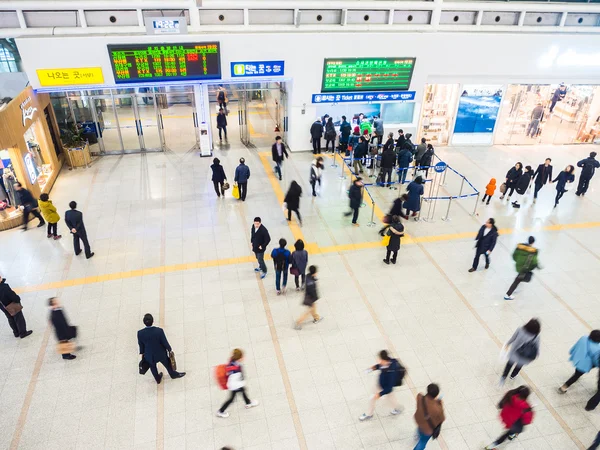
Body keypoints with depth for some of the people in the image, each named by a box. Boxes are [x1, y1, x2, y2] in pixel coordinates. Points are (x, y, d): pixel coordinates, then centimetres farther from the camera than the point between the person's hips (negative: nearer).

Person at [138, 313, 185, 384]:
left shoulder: (140, 333, -27)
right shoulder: (159, 331, -33)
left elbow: (141, 344, -8)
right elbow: (165, 342, -19)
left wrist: (142, 353, 12)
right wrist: (169, 349, 1)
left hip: (149, 355, 2)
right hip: (161, 354, -1)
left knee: (153, 367, 31)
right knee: (167, 364, 28)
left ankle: (158, 379, 56)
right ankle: (173, 374, 54)